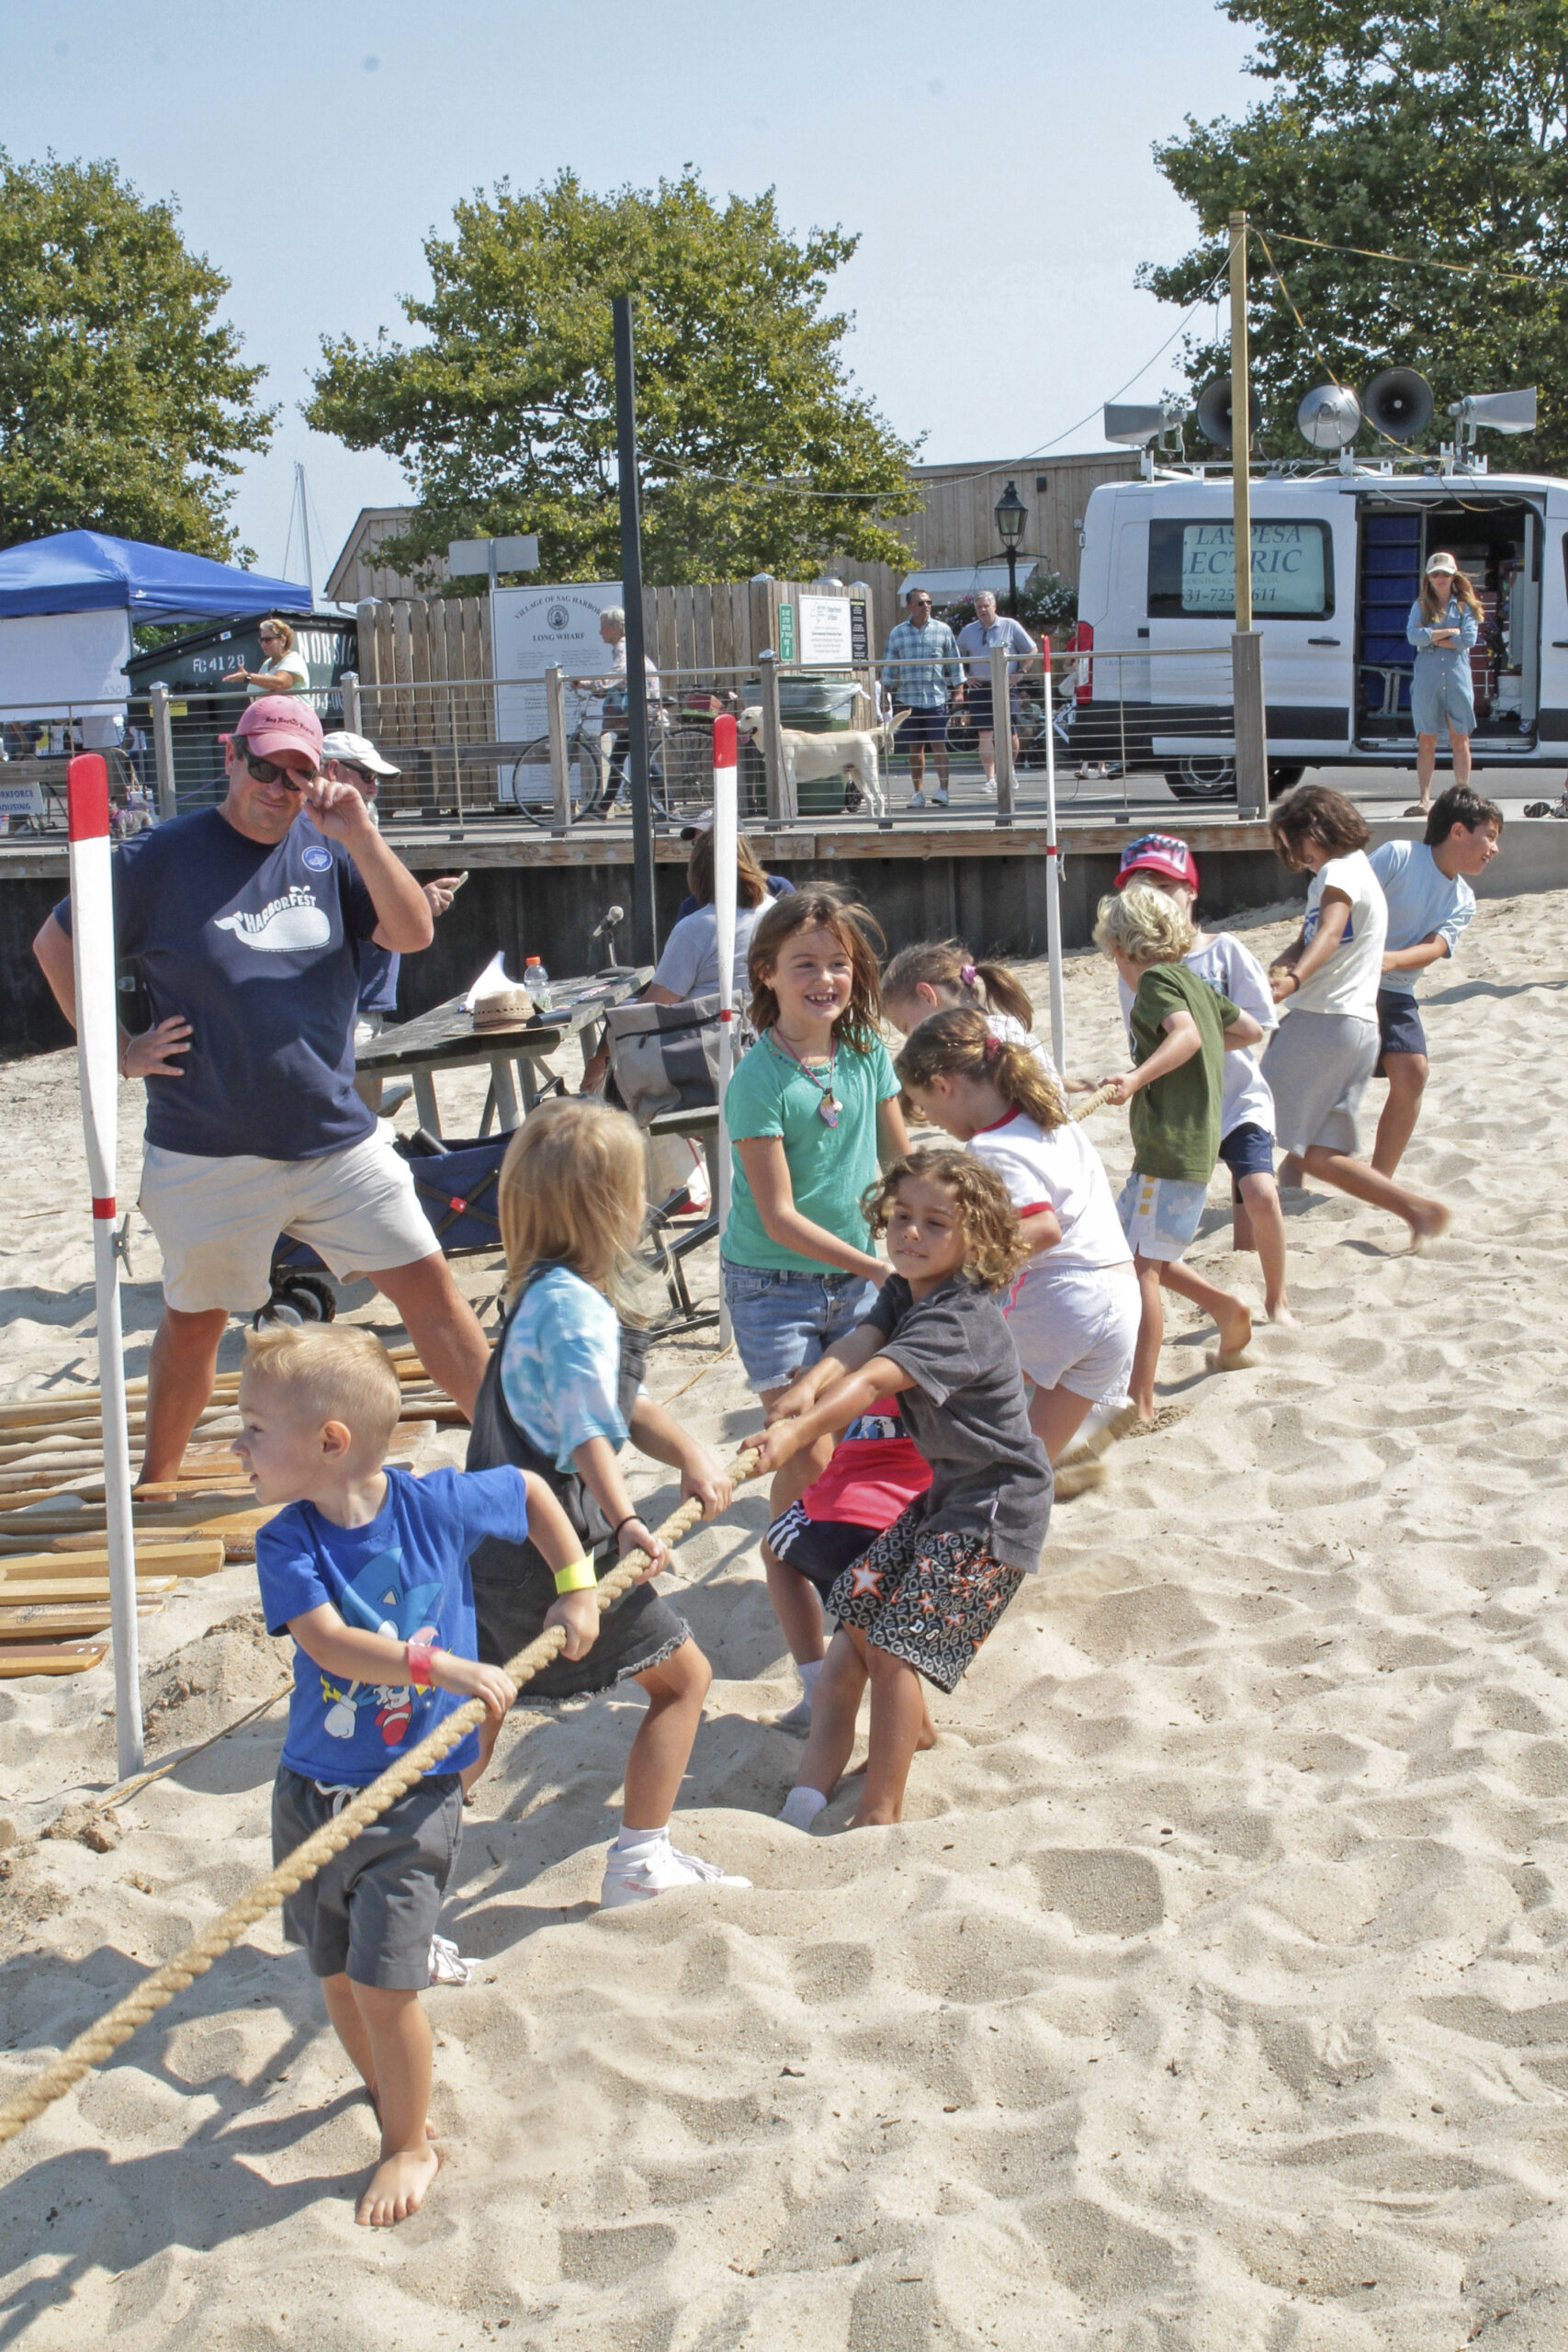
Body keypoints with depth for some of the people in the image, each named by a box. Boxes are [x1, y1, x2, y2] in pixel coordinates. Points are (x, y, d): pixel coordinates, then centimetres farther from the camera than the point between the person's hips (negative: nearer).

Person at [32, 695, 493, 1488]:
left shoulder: (326, 849, 3)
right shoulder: (162, 859, -4)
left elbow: (413, 934, -6)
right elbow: (56, 942, 5)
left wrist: (361, 838, -17)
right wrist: (116, 1049, -2)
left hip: (338, 1137, 2)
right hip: (207, 1152, -2)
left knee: (428, 1284, 0)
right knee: (194, 1320, 12)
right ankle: (156, 1484, 32)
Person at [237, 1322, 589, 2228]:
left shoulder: (437, 1505, -13)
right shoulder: (288, 1544, -11)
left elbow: (531, 1490, 7)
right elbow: (328, 1642, -24)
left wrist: (575, 1592, 8)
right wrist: (442, 1667, -32)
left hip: (414, 1796, -3)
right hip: (314, 1790, 3)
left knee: (383, 1983, -5)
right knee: (337, 1976, 14)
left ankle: (411, 2143, 18)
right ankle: (389, 2092, 41)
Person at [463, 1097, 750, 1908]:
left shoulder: (546, 1291, 14)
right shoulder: (573, 1302, -17)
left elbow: (627, 1405, 15)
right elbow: (585, 1428, -29)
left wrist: (691, 1456, 2)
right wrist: (626, 1521, -39)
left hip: (502, 1534, 9)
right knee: (682, 1676, 7)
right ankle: (639, 1864, 12)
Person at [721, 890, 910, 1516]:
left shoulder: (866, 1050, -2)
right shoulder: (759, 1080, -18)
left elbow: (900, 1161, 10)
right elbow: (780, 1218, -18)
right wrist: (882, 1270, -20)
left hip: (854, 1278, 5)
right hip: (774, 1283, -5)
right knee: (810, 1460, -6)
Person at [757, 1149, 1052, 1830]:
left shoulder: (959, 1320, -25)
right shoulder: (902, 1293, 3)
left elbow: (874, 1381, -39)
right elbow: (857, 1344, -16)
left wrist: (798, 1432, -51)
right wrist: (807, 1386, -37)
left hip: (995, 1508, -9)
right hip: (945, 1493, 9)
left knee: (895, 1645, -11)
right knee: (857, 1617, 7)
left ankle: (880, 1813, -2)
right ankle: (812, 1786, 14)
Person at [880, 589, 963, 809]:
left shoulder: (943, 630, 6)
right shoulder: (897, 633, 10)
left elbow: (954, 662, 9)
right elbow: (889, 665, 13)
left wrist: (958, 690, 4)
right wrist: (885, 693, 7)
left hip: (936, 698, -2)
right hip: (907, 698, 2)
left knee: (938, 744, -9)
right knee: (914, 748, 5)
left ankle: (943, 790, -11)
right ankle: (918, 793, 11)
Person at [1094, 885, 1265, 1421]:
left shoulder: (1153, 980, -10)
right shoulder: (1192, 982, 16)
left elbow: (1186, 1035, -29)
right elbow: (1250, 1030, 24)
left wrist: (1137, 1078, -42)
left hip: (1170, 1149, -10)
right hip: (1193, 1141, 10)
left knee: (1139, 1266, -9)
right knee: (1133, 1249, 20)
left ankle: (1140, 1400, -10)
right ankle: (1224, 1306, 19)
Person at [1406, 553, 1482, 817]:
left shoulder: (1465, 606, 8)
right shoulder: (1421, 606, 10)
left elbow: (1468, 639, -7)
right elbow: (1413, 635, -7)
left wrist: (1431, 637, -6)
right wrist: (1450, 632, -8)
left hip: (1457, 678, 0)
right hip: (1426, 678, 1)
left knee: (1460, 739, 1)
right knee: (1426, 741, -1)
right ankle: (1424, 800, -1)